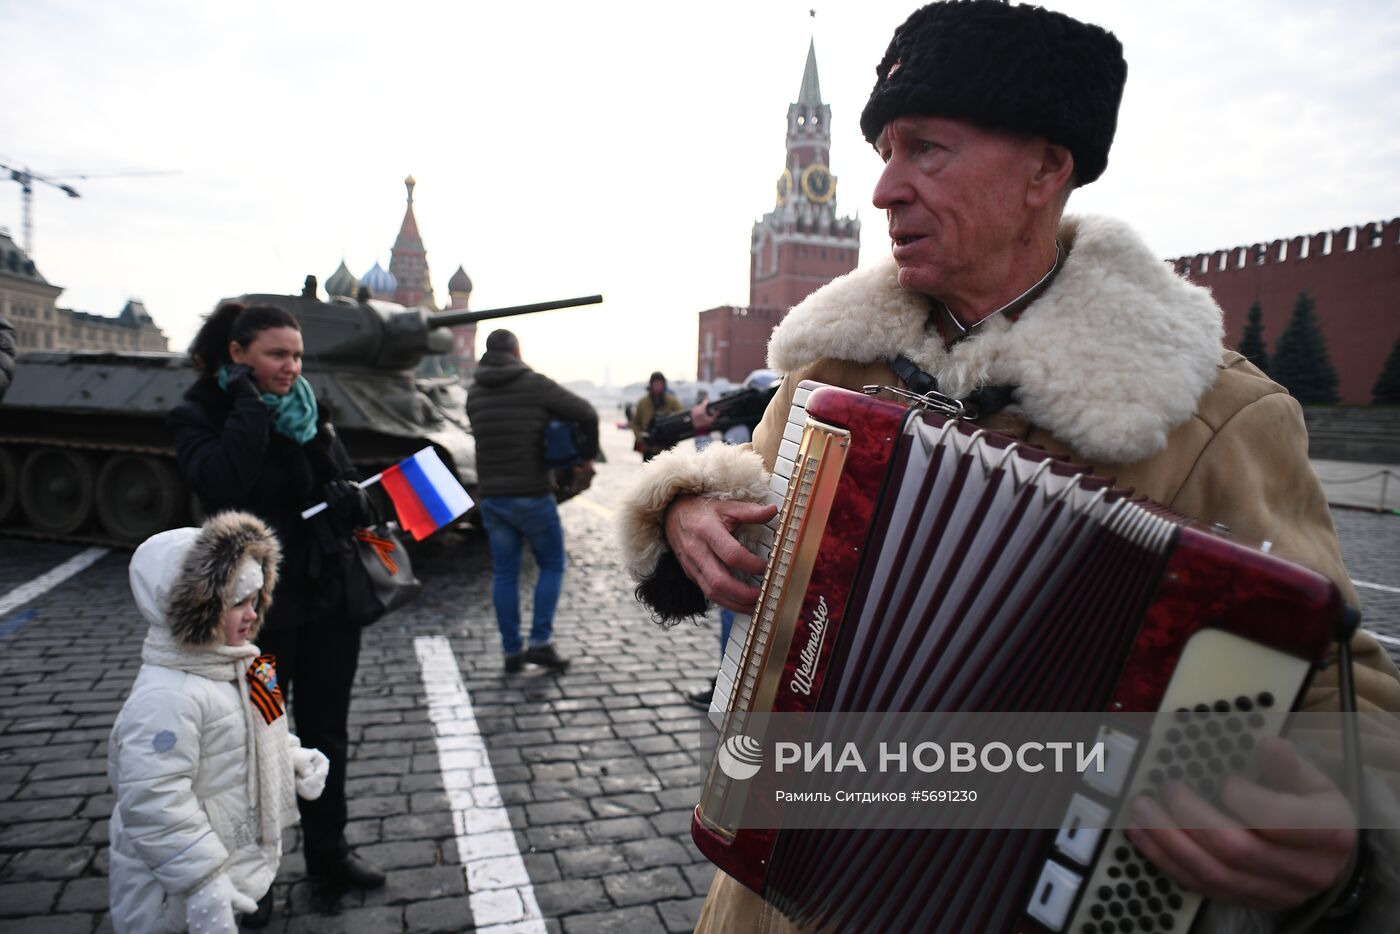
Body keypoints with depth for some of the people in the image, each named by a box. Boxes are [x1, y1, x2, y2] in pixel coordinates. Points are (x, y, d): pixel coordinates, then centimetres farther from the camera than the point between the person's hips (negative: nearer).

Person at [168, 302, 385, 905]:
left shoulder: (309, 410, 5)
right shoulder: (199, 416, -9)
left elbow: (346, 481, 9)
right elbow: (221, 484, -28)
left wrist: (352, 500, -14)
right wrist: (251, 405, -24)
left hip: (328, 602, 5)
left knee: (326, 735, 15)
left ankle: (327, 855, 33)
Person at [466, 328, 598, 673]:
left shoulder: (475, 393, 8)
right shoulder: (534, 384, -8)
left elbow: (486, 434, 14)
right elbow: (586, 413, -12)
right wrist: (588, 455, 4)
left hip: (491, 497, 5)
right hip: (531, 496, -5)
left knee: (504, 573, 11)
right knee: (552, 566, 10)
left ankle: (512, 651, 14)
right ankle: (540, 641, 3)